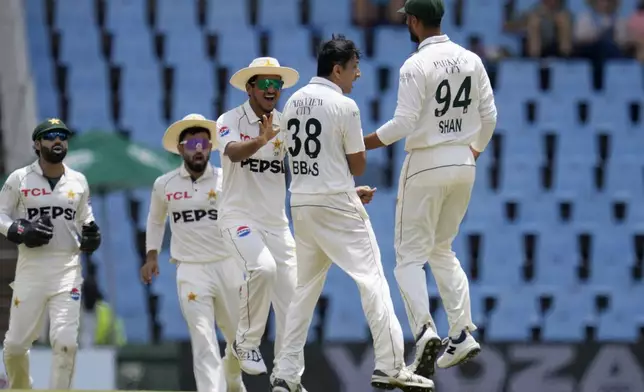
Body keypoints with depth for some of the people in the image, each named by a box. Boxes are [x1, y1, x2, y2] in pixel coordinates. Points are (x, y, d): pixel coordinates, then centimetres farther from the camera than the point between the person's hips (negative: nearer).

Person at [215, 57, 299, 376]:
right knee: (263, 267, -32)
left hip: (277, 223, 5)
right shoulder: (231, 121, -8)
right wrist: (260, 141, -49)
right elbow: (233, 152, -29)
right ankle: (247, 342, -13)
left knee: (291, 302, 1)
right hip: (240, 217, -5)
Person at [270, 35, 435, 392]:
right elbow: (357, 164, -7)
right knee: (371, 278, -2)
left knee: (305, 287, 13)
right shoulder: (343, 106, -12)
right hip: (337, 205, -7)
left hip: (300, 202, 7)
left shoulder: (293, 103, 10)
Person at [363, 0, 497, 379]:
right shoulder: (471, 60, 4)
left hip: (426, 165, -6)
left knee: (410, 256, 1)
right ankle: (462, 334, 9)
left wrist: (364, 142, -5)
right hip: (463, 163, 6)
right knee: (443, 250, 20)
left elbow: (404, 123, -18)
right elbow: (489, 115, 7)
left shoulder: (416, 66, -14)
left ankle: (425, 330, -19)